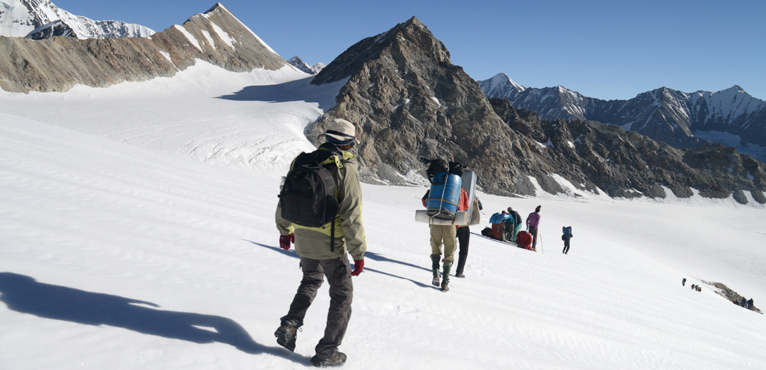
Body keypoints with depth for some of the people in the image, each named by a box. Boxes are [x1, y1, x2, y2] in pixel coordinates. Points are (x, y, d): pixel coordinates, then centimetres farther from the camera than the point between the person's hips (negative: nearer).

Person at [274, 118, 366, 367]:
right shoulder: (346, 169, -17)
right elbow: (352, 216, -20)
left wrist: (285, 229, 26)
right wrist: (358, 253, -14)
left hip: (302, 241, 6)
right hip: (330, 244, -6)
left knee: (311, 281, 32)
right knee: (342, 295, 12)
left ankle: (290, 324, 18)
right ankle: (327, 352, 17)